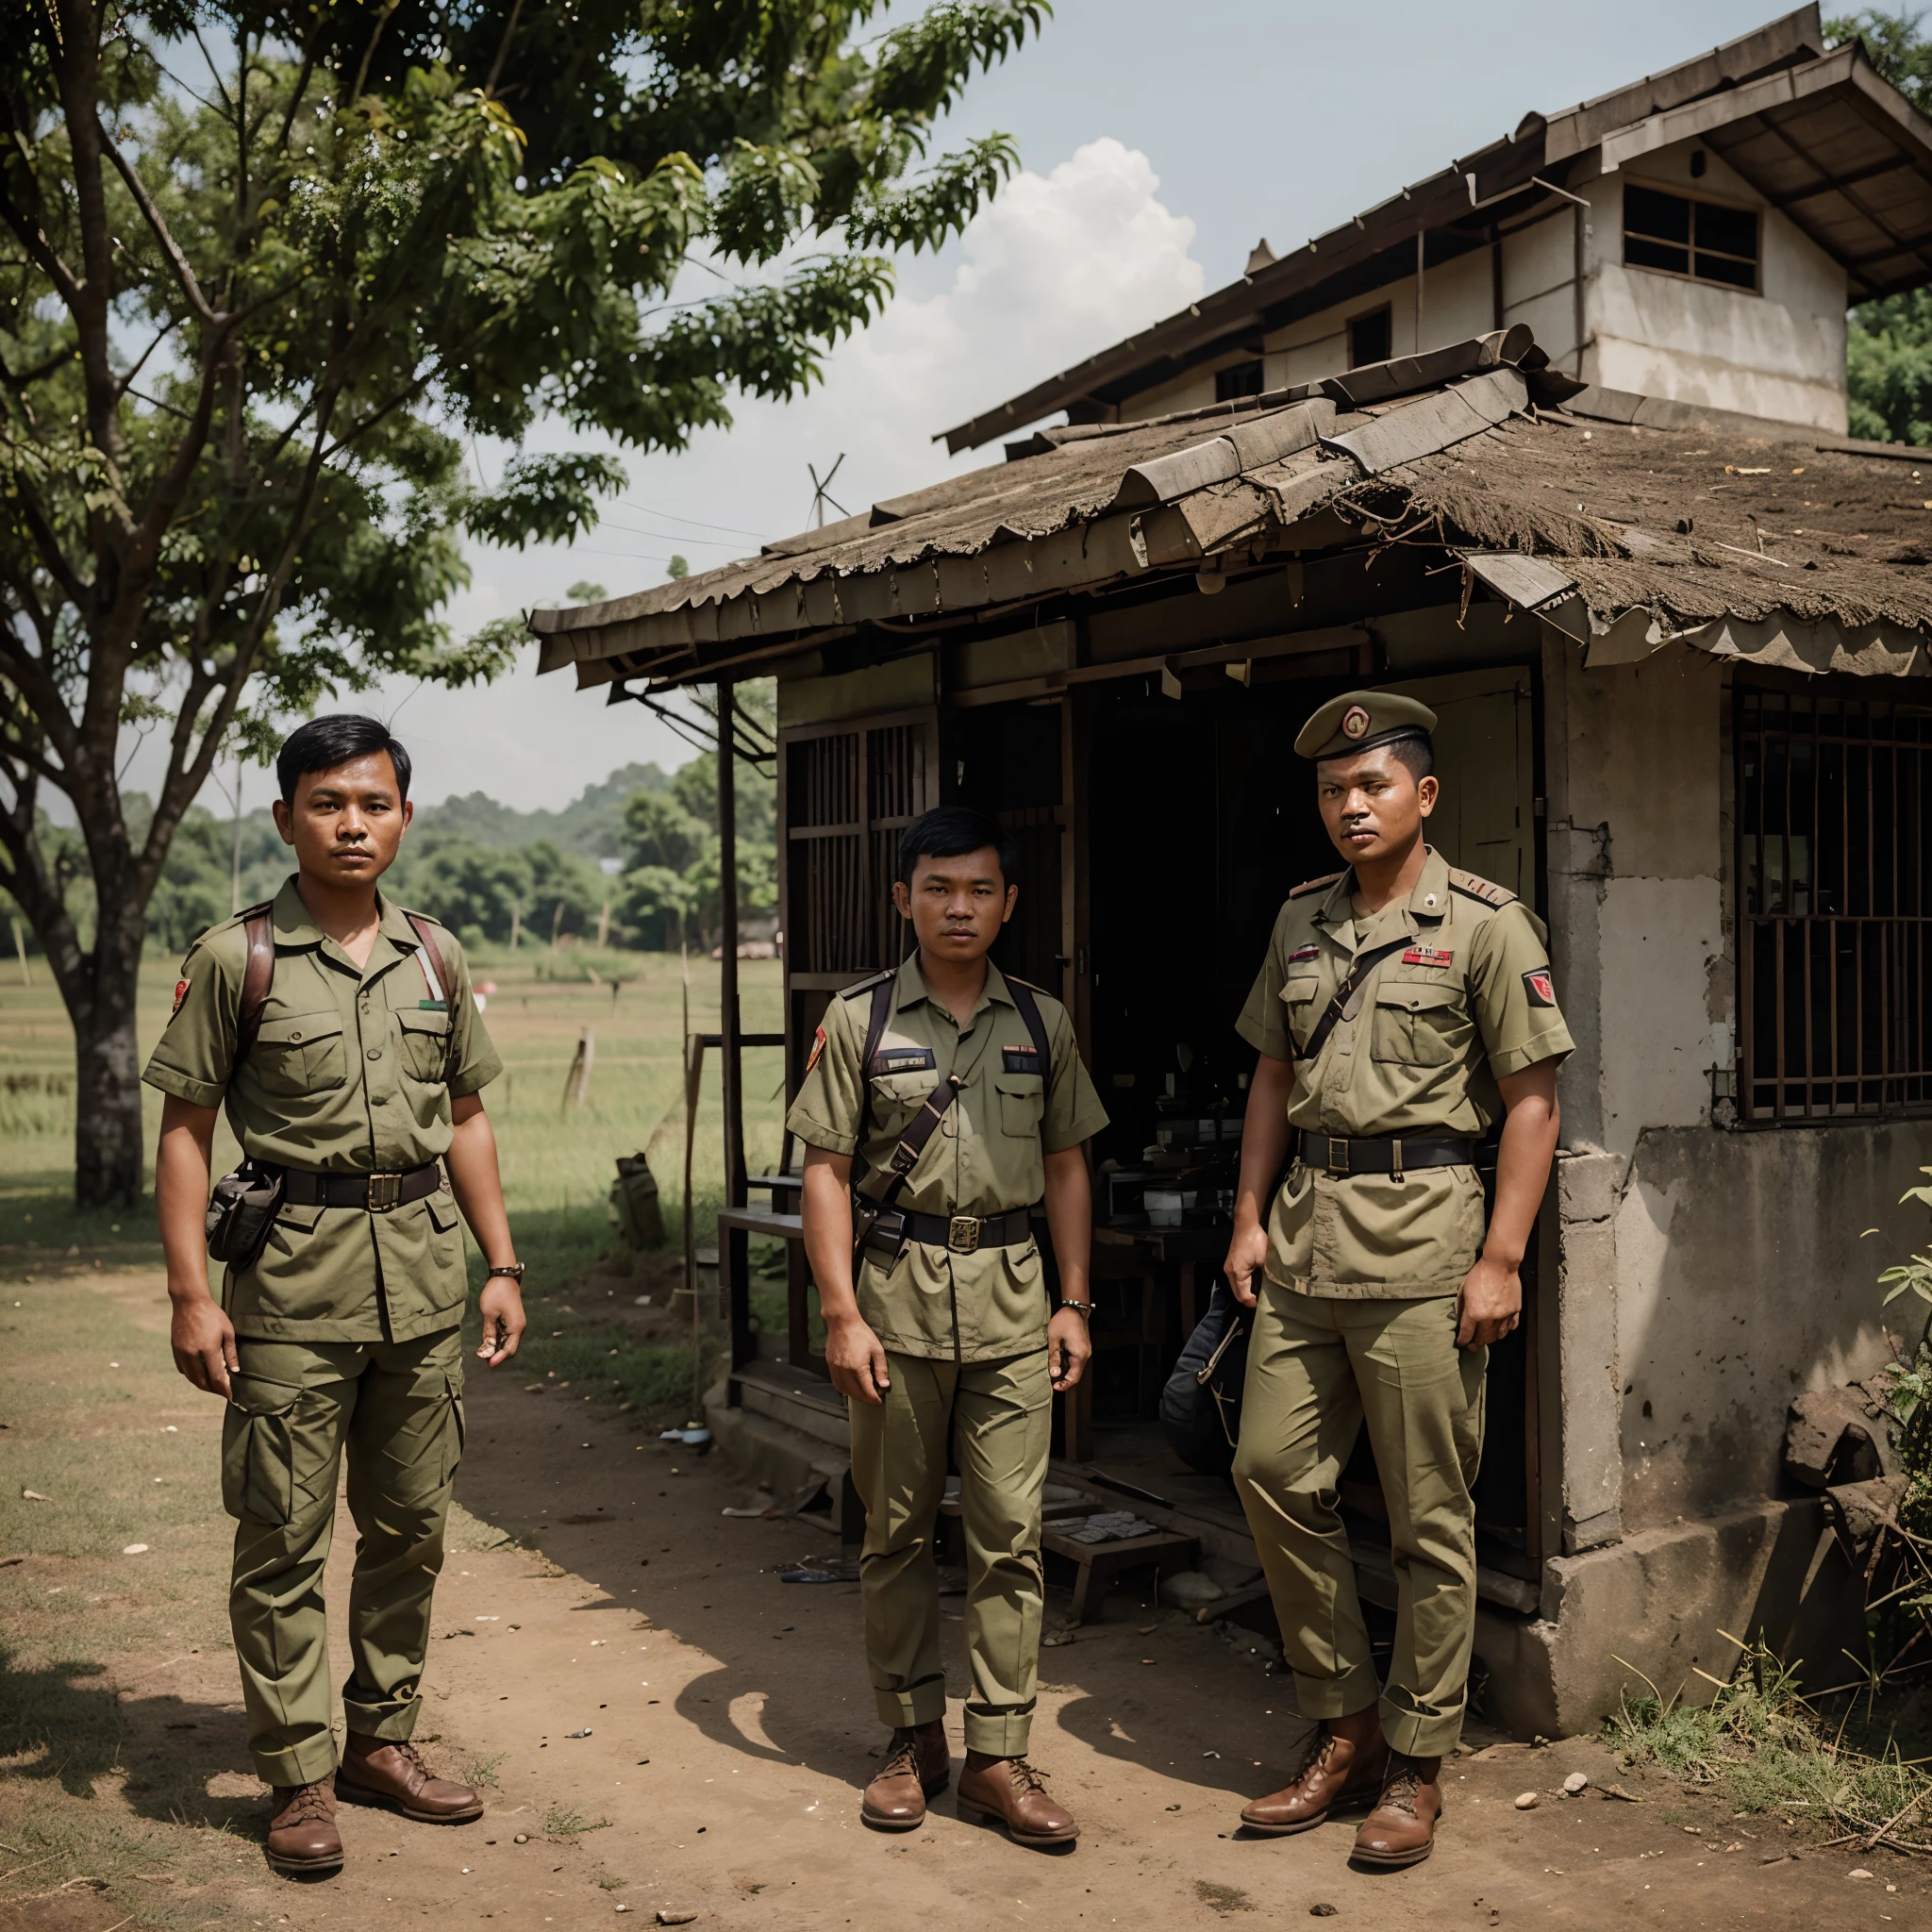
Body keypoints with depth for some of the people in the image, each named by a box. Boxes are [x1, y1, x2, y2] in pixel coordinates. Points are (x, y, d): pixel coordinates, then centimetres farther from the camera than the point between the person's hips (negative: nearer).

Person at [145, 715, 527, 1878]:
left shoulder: (436, 957, 9)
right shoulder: (238, 959, -4)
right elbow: (187, 1130, -4)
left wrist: (503, 1266, 10)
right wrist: (191, 1292, -10)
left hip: (426, 1273, 4)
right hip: (294, 1273, -4)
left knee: (410, 1526, 12)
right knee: (285, 1537, 2)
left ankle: (382, 1740, 28)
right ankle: (299, 1775, 15)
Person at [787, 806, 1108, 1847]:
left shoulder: (1042, 1021, 8)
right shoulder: (858, 1019, 1)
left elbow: (1065, 1168, 13)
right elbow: (826, 1170, -2)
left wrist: (1074, 1302, 7)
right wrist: (842, 1313, -9)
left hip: (1011, 1299, 2)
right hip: (898, 1292, -1)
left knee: (1009, 1533, 1)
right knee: (896, 1528, 8)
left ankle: (998, 1755, 10)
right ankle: (913, 1734, 22)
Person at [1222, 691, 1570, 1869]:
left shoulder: (1487, 926, -4)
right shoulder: (1302, 922, 14)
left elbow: (1531, 1104, -6)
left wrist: (1501, 1260, -12)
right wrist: (1249, 1217, 10)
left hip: (1421, 1230, -6)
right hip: (1305, 1233, 6)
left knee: (1429, 1510, 2)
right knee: (1274, 1472, 6)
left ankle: (1417, 1764, 16)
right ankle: (1346, 1726, 23)